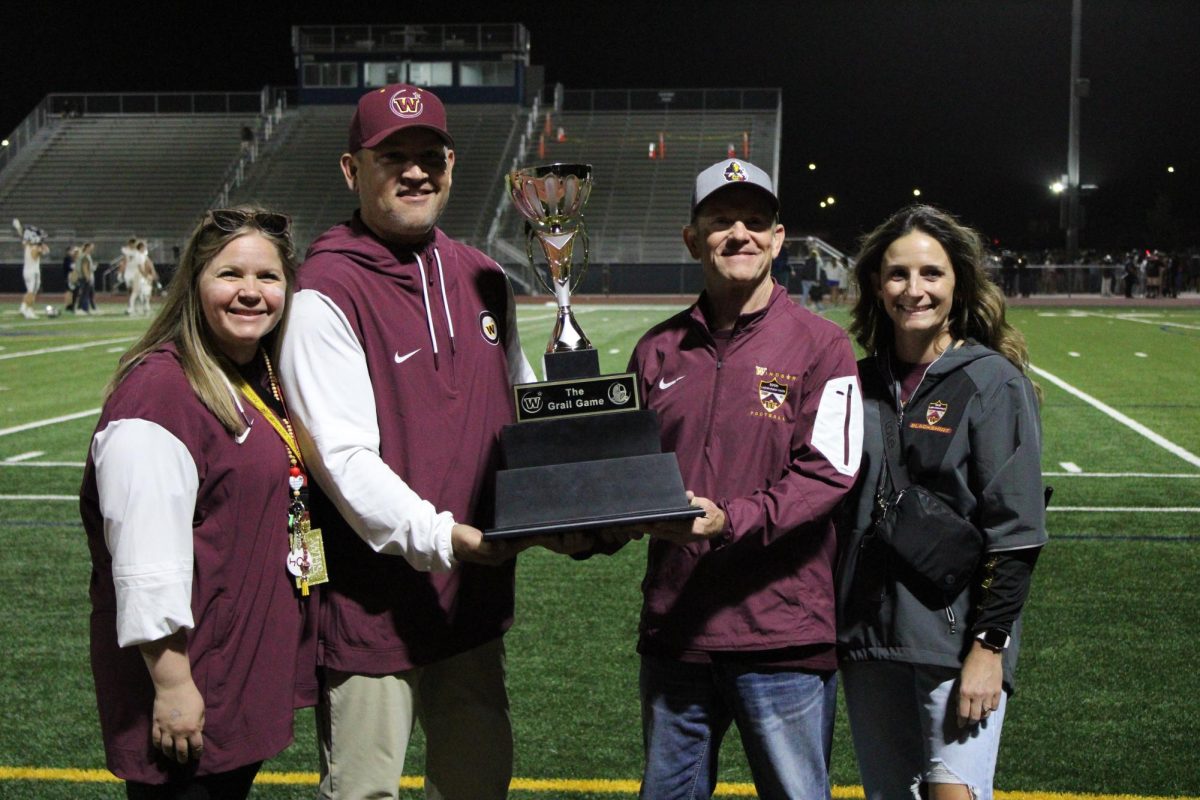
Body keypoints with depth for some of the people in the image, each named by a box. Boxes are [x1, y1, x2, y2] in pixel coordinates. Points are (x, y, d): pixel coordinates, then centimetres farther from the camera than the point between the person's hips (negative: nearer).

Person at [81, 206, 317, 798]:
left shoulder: (267, 383, 9)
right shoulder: (159, 389, -19)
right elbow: (146, 560, -24)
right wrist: (172, 684, -23)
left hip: (253, 674, 9)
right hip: (193, 688, -9)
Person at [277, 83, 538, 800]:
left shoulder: (484, 278, 10)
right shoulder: (328, 291, -13)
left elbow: (526, 414, 19)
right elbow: (343, 457, -20)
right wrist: (444, 538, -29)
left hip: (476, 591, 7)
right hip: (374, 600, -7)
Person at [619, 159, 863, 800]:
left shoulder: (820, 346, -3)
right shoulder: (658, 350, 10)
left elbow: (828, 471, -12)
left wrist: (730, 521, -24)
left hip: (781, 633, -4)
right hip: (672, 627, 4)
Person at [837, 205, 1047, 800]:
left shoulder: (993, 382, -6)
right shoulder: (860, 383, 8)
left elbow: (1013, 530, -10)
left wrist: (988, 645, -14)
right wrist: (828, 626, 12)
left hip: (957, 636, -5)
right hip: (867, 639, 5)